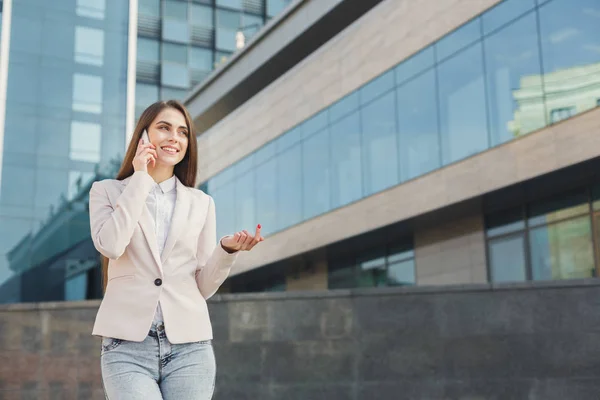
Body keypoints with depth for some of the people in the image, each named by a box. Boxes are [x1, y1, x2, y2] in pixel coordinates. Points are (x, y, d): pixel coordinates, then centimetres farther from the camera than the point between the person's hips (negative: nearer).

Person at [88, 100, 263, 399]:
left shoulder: (201, 203, 12)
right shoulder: (107, 191, 9)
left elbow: (204, 286, 9)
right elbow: (110, 246, -12)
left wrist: (227, 250, -10)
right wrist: (140, 180, -4)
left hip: (189, 345, 2)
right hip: (128, 344, -2)